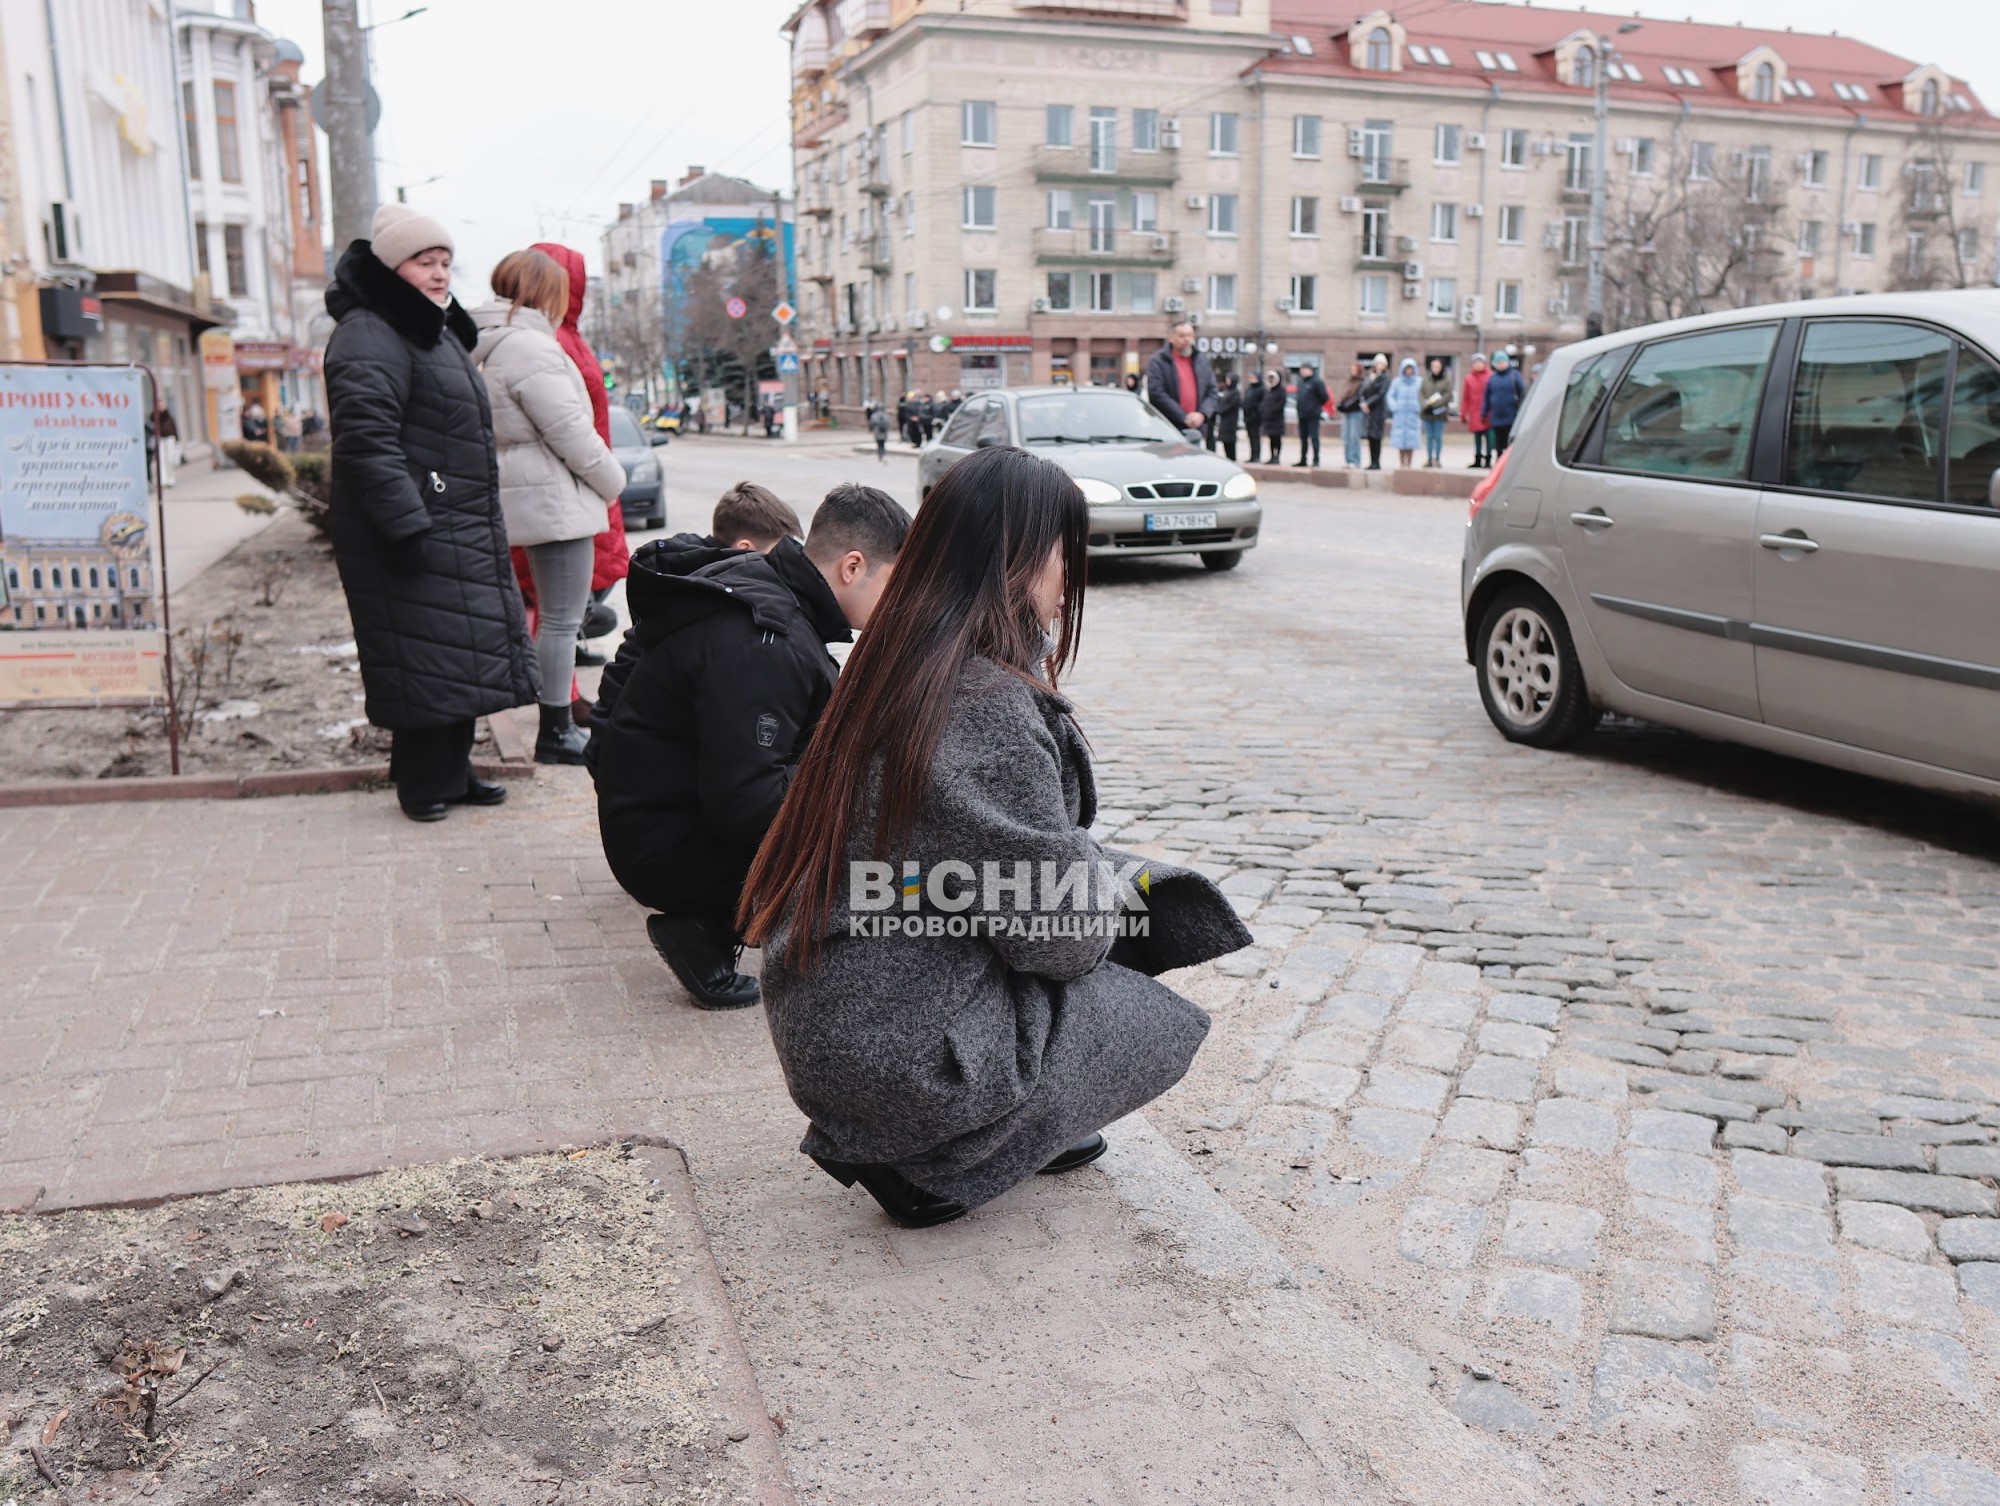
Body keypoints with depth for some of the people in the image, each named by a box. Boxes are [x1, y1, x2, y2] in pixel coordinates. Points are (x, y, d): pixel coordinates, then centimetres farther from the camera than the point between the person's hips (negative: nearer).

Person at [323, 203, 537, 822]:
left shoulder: (436, 332, 20)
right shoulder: (369, 337, -13)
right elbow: (366, 439, -23)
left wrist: (484, 520, 25)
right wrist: (406, 525, -27)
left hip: (460, 528, 10)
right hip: (411, 531, -10)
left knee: (461, 651, 13)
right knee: (425, 655, -6)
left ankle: (452, 770, 24)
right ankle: (423, 784, 6)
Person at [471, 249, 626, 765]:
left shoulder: (489, 346, 15)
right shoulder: (530, 347, -17)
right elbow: (570, 431, -19)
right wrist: (611, 481, -4)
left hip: (529, 498, 11)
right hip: (556, 500, -11)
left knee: (556, 615, 18)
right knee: (561, 619, -6)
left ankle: (560, 721, 25)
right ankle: (556, 734, -1)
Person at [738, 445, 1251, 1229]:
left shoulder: (896, 665, 4)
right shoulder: (990, 708, -25)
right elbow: (1059, 935, -17)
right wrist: (1113, 883, 2)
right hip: (904, 1052, -8)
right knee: (1165, 1027, 8)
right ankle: (926, 1160, 5)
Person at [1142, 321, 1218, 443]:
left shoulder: (1202, 360, 16)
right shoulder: (1158, 361, -2)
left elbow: (1212, 392, 13)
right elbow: (1157, 394, -12)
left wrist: (1202, 414, -7)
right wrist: (1184, 417, -16)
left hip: (1195, 431, 5)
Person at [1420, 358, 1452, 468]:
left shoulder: (1446, 379, -4)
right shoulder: (1426, 378, 5)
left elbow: (1448, 394, -7)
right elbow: (1421, 393, 4)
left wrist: (1435, 402, -14)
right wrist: (1424, 404, -11)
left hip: (1440, 412, -3)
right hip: (1427, 412, 3)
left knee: (1438, 437, 1)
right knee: (1429, 436, 8)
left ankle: (1437, 459, 6)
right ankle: (1429, 459, 13)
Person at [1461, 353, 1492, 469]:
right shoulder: (1469, 379, 7)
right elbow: (1465, 398, 8)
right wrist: (1463, 414, 5)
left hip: (1487, 414, -3)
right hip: (1474, 414, 3)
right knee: (1477, 438, 9)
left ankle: (1488, 460, 3)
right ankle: (1477, 460, 15)